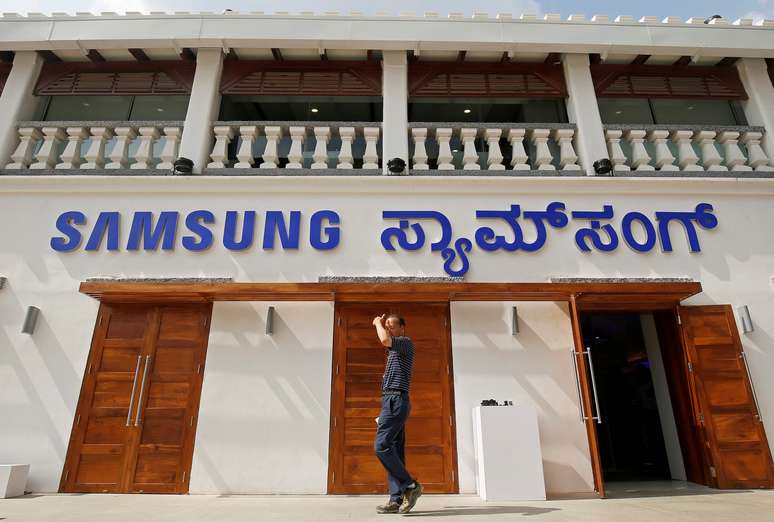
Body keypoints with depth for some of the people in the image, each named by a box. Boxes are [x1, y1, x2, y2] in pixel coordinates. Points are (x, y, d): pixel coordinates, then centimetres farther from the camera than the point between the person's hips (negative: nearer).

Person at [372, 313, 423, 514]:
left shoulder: (406, 342, -2)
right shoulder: (395, 353, 26)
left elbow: (385, 340, -25)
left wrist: (378, 323, -5)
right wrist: (384, 414, 23)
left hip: (396, 400, -10)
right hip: (392, 401, 10)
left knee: (382, 446, -15)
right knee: (394, 451, 4)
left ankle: (410, 485, -8)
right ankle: (396, 500, 4)